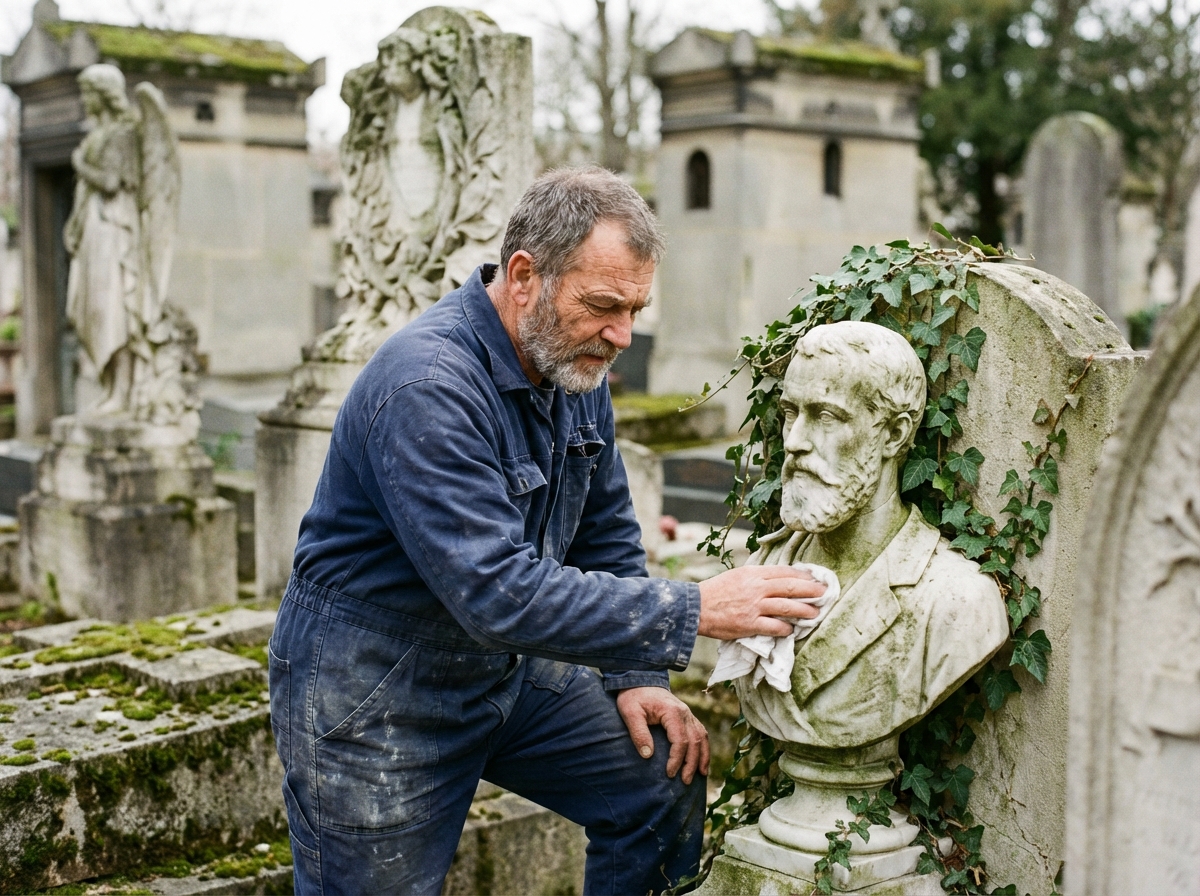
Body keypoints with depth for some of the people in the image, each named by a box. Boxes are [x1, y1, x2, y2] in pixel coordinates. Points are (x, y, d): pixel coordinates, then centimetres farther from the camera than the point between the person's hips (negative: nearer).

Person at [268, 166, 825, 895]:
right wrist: (693, 612, -35)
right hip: (373, 695, -7)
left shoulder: (576, 367, -3)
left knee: (666, 777, 2)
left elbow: (606, 534, 8)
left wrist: (635, 675, -1)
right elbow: (500, 594, -37)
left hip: (505, 668, 8)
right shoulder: (426, 389, -30)